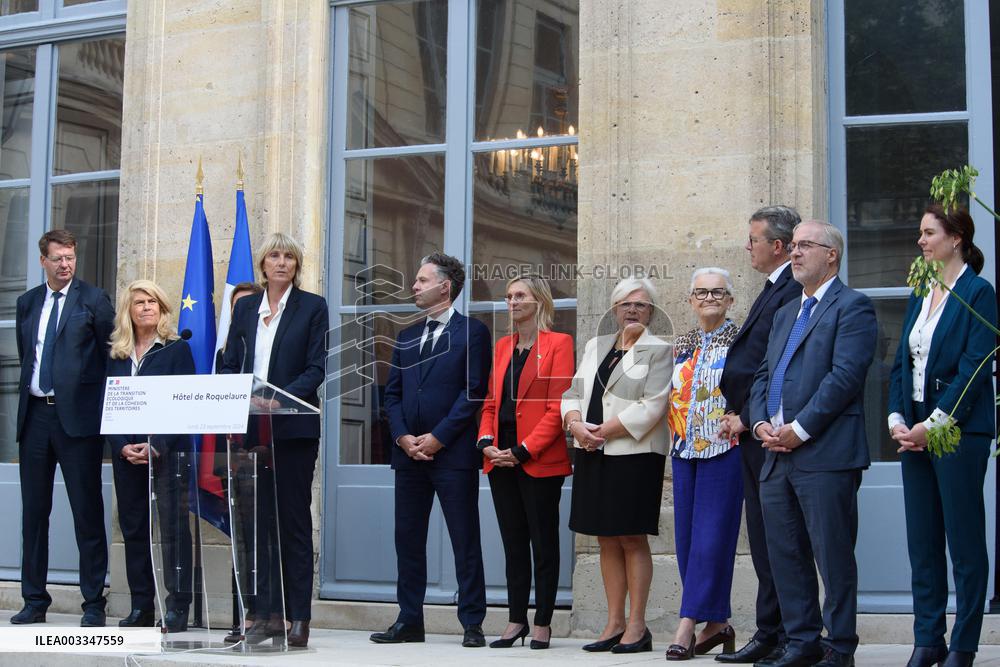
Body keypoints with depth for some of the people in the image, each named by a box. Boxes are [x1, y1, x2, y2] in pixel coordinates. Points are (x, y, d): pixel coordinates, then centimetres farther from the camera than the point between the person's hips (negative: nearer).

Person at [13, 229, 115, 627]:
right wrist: (29, 391, 12)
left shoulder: (94, 300, -1)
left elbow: (112, 355, -2)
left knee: (87, 511, -2)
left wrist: (104, 409, -5)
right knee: (33, 509, 9)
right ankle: (34, 601, 18)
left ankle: (94, 604, 4)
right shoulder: (27, 302, 14)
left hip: (77, 415, -5)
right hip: (35, 414, 5)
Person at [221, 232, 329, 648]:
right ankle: (264, 613, 11)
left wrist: (281, 396, -20)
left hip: (293, 426, -4)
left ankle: (299, 618, 1)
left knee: (293, 519, -2)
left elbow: (316, 368, -5)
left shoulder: (312, 307, 2)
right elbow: (230, 364, 12)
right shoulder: (246, 308, 14)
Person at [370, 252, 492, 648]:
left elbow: (474, 391, -9)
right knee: (407, 538, 8)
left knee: (465, 541, -1)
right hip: (409, 453, 6)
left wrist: (437, 437, -13)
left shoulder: (472, 332, -2)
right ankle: (409, 622, 16)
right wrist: (402, 436, -2)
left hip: (453, 453, -6)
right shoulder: (407, 337, 18)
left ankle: (472, 623, 4)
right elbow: (392, 393, 15)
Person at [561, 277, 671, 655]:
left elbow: (652, 405, -12)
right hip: (592, 455, 6)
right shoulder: (595, 346, 18)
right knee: (607, 541, 8)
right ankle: (615, 624, 13)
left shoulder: (658, 351, -1)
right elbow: (573, 392, 13)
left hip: (633, 455, -6)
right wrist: (576, 424, -7)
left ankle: (636, 626, 3)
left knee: (632, 539, -3)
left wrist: (605, 431, -14)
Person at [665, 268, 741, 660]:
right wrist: (675, 435, 9)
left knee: (711, 535, -8)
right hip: (685, 451, 6)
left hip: (724, 449, -6)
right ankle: (716, 623, 14)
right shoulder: (682, 346, 15)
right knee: (687, 536, 5)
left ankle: (688, 624, -7)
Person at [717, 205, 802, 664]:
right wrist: (736, 413, 10)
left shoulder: (792, 292, -14)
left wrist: (746, 418, -13)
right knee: (763, 536, 12)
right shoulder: (774, 290, 19)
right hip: (754, 435, 10)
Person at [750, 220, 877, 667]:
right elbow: (762, 375, 20)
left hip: (825, 454, -8)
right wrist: (760, 422, 2)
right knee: (785, 555, 10)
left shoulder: (852, 307, -3)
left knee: (833, 557, -2)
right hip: (777, 455, 8)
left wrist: (799, 429, -16)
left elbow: (845, 376, -14)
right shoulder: (785, 313, 23)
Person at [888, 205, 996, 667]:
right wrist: (897, 420, 1)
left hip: (958, 432, -7)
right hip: (915, 432, 7)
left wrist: (933, 424, -16)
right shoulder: (920, 295, 14)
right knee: (922, 542, 10)